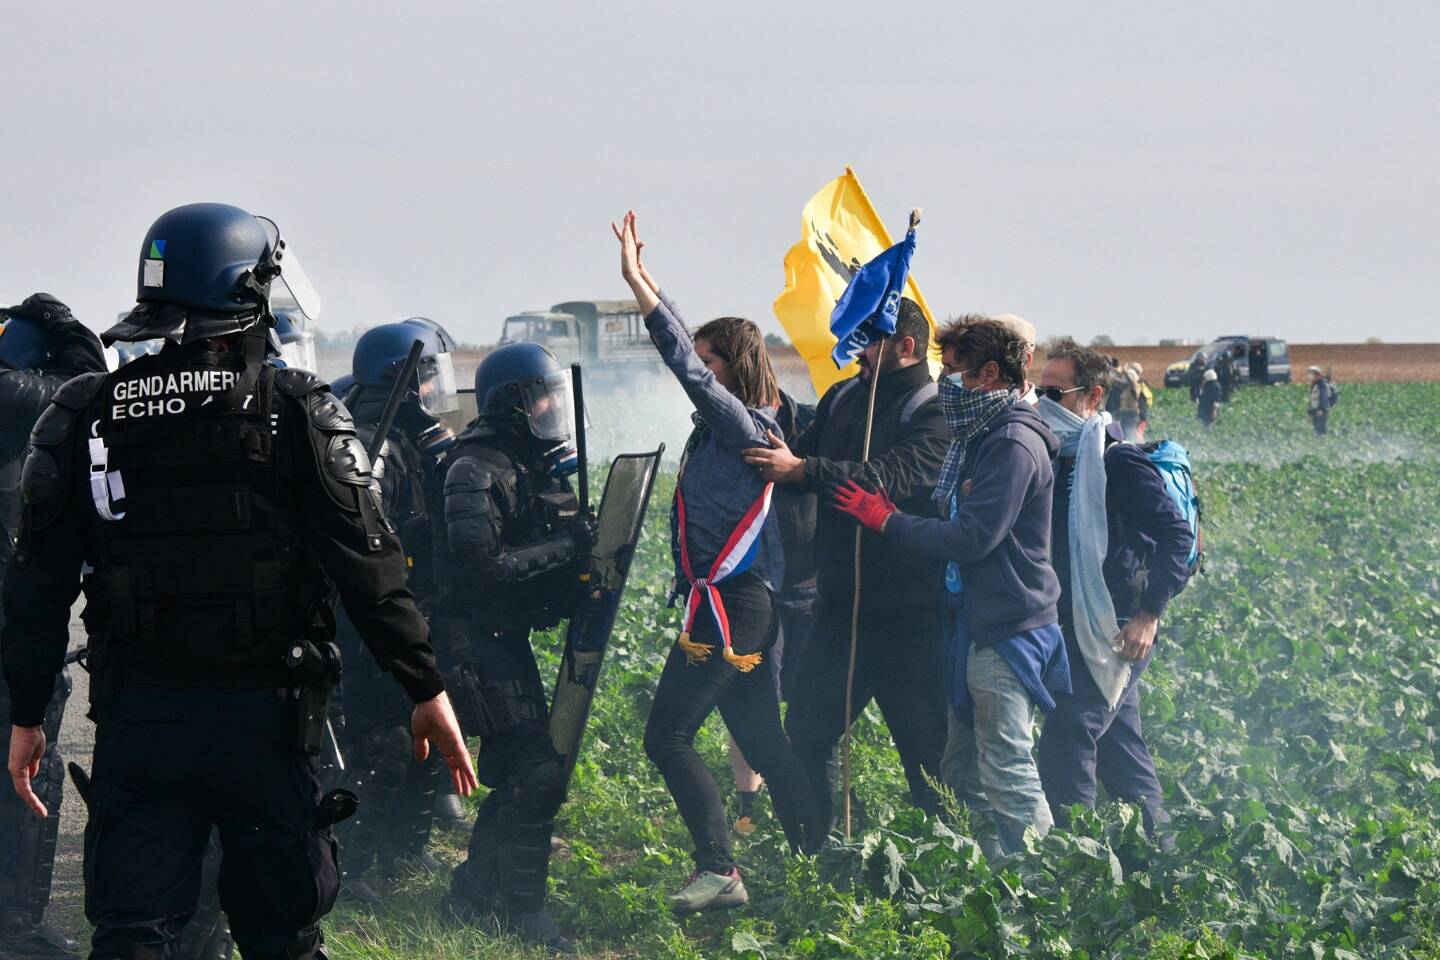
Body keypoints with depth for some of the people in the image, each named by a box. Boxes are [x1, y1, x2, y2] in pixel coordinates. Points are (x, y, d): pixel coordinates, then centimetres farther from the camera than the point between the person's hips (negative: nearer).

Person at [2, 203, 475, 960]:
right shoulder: (297, 413, -5)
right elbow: (367, 566, -6)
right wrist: (426, 688, 2)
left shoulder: (83, 418, 2)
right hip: (262, 715, -1)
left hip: (135, 719, 2)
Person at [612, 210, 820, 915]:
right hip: (740, 602, 10)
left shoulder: (743, 426, -12)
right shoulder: (727, 426, 12)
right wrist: (644, 281, 22)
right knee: (762, 743, 11)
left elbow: (688, 367, -22)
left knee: (667, 734, -9)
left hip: (729, 605, -10)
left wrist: (637, 284, -23)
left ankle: (719, 870, -11)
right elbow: (687, 352, 22)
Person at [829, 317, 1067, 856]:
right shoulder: (982, 438, 17)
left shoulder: (1013, 443, -15)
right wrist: (897, 517, 3)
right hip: (978, 624, 10)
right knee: (969, 776, 13)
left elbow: (973, 538, -22)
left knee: (1007, 772, -10)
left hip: (1006, 631, -10)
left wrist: (888, 522, -13)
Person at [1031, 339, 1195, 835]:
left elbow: (1176, 535, -19)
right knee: (1120, 751, 15)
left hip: (1114, 632, -9)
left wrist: (1149, 613, -22)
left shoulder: (1119, 461, -14)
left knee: (1062, 749, -15)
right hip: (1077, 628, 9)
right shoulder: (1063, 459, 13)